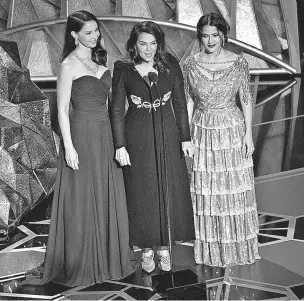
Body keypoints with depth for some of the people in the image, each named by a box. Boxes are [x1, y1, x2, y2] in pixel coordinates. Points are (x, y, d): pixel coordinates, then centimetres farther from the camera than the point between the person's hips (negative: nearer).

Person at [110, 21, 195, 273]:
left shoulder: (170, 65, -1)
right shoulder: (123, 69, -6)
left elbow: (180, 103, 4)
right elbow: (117, 109, -4)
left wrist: (185, 137, 1)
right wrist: (120, 145, -8)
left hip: (167, 134, 2)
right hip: (137, 137, -1)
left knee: (170, 190, 7)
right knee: (142, 193, 7)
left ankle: (164, 246, 25)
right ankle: (147, 248, 23)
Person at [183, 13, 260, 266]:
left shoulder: (238, 63, -6)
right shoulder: (191, 64, -3)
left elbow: (246, 99, -1)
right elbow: (188, 101, 3)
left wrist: (248, 133, -4)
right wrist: (186, 134, 1)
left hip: (233, 130, -1)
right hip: (203, 131, 1)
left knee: (236, 189, 7)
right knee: (205, 191, 7)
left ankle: (239, 245, 26)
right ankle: (210, 248, 24)